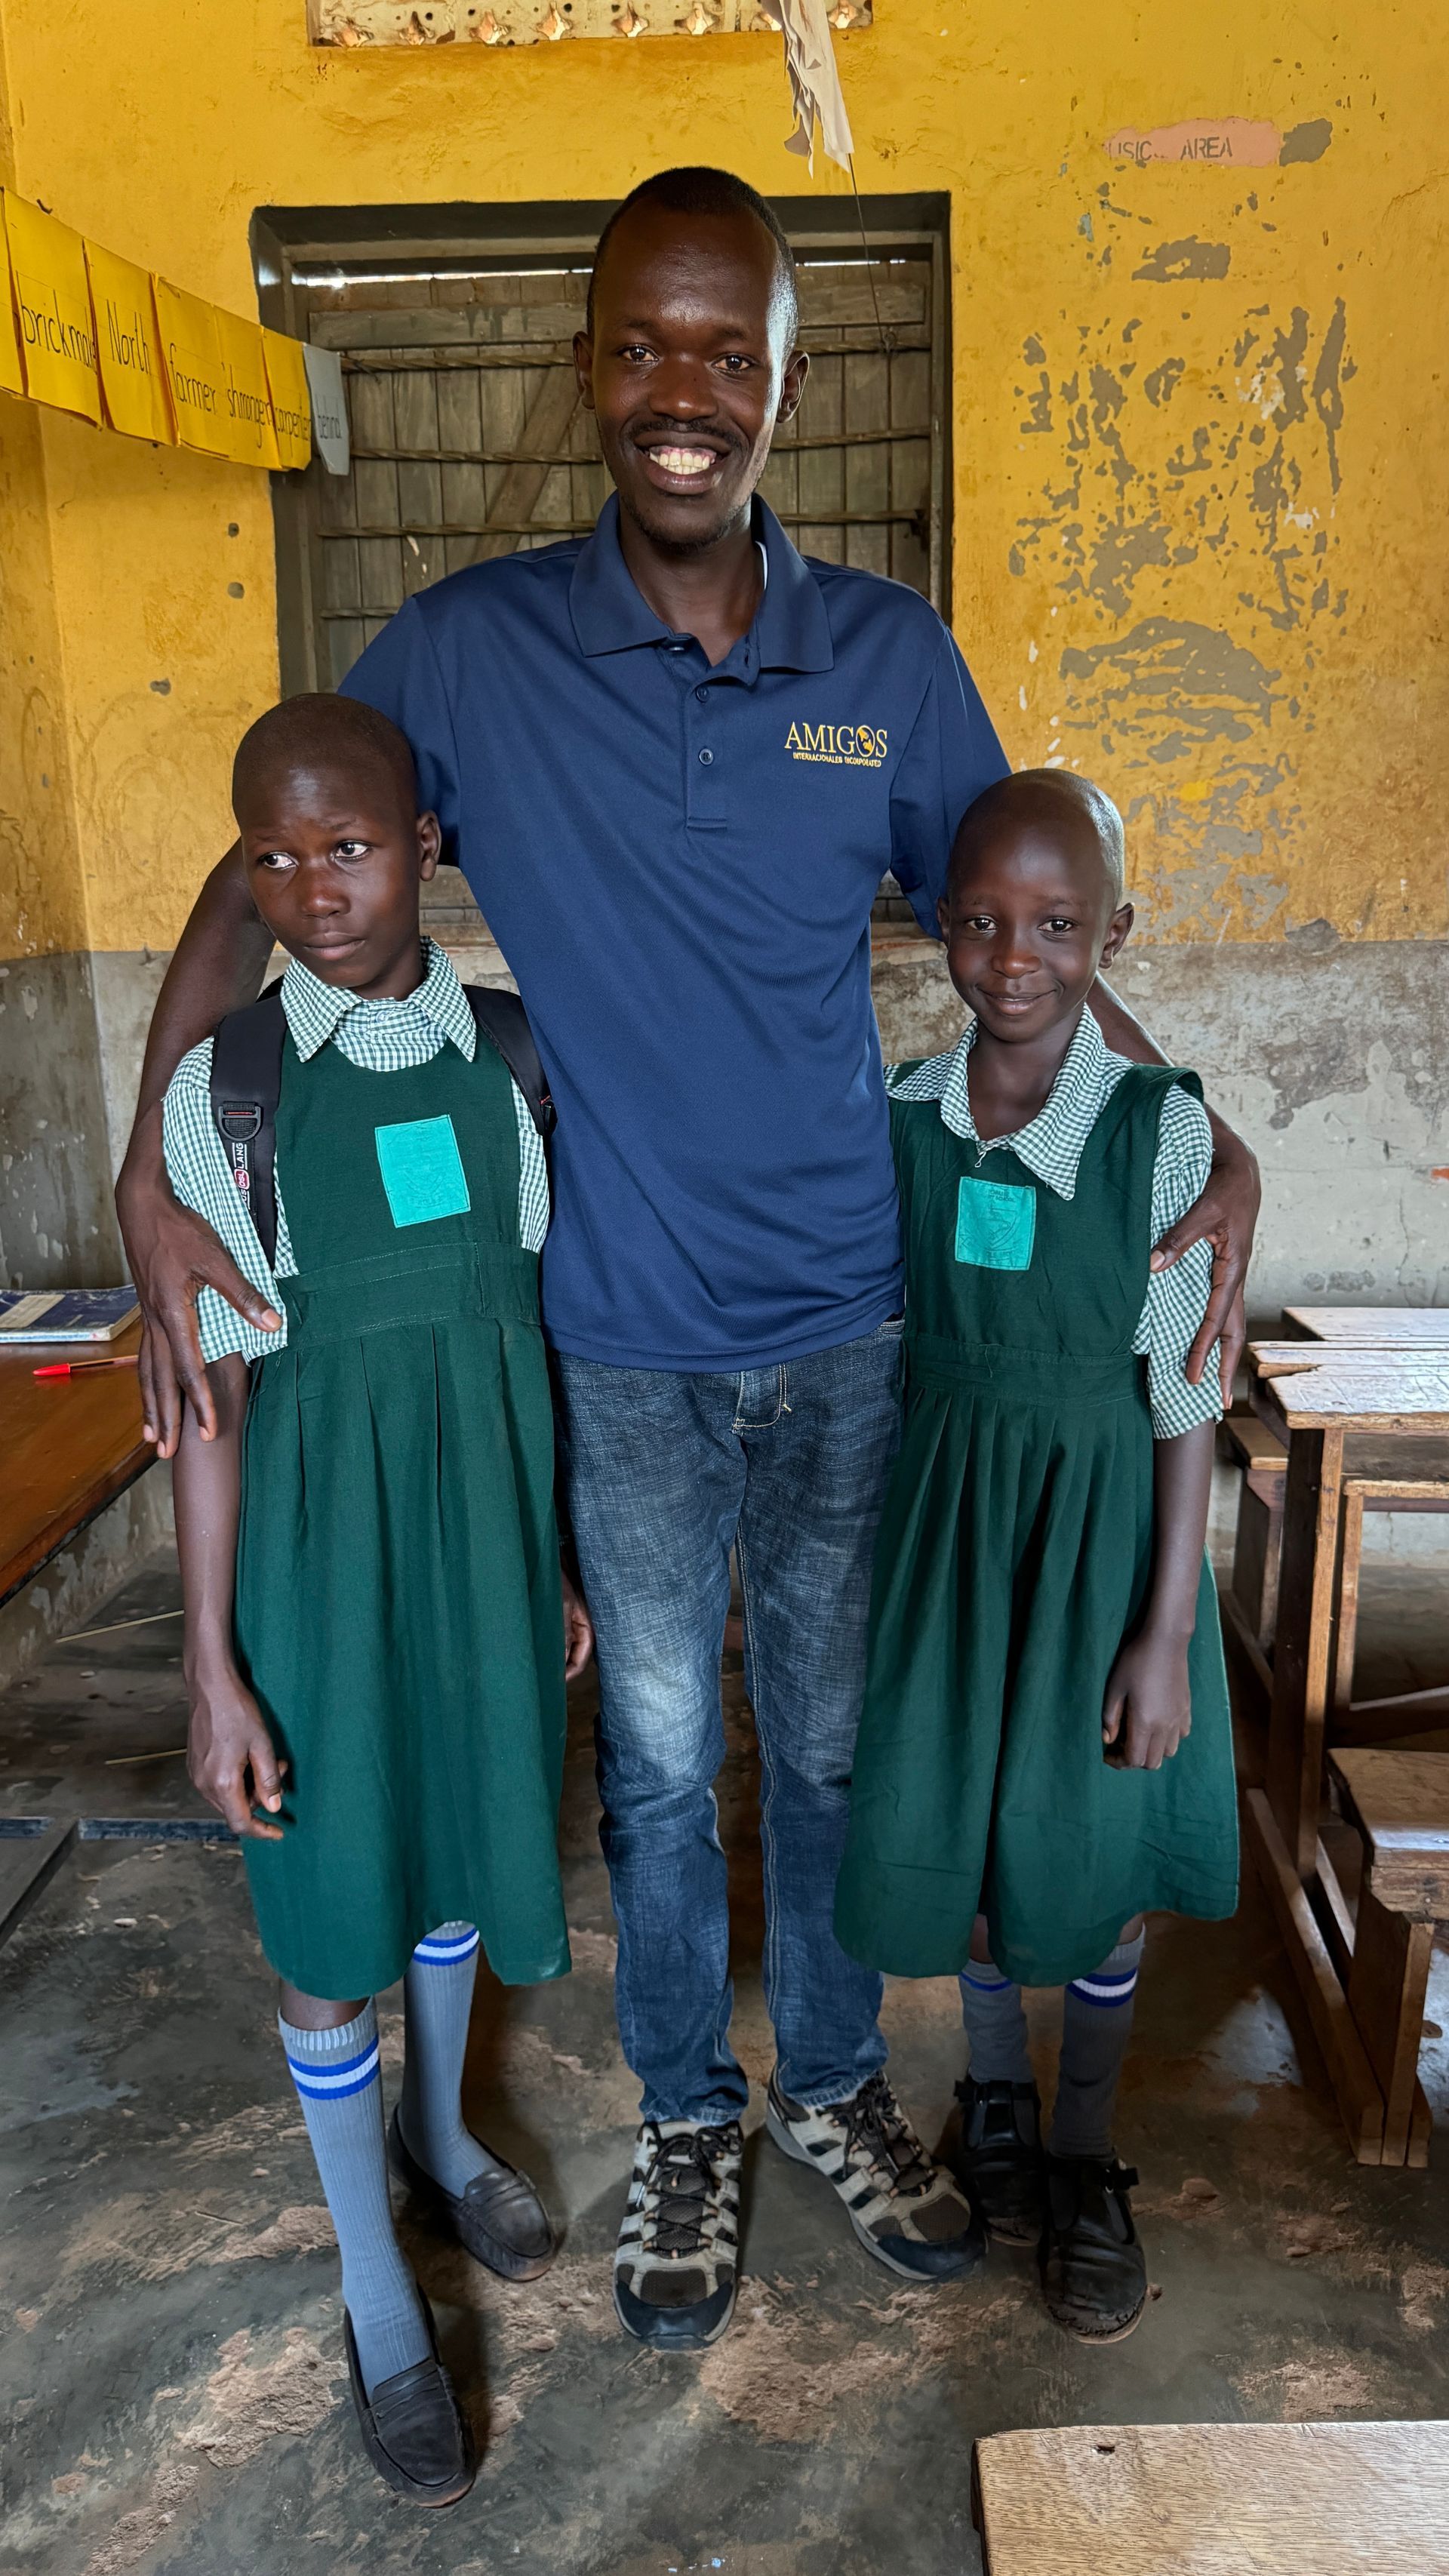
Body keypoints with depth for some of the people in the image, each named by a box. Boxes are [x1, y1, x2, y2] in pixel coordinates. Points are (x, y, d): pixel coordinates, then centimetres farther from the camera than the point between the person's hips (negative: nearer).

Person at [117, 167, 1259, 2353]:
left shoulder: (893, 657, -2)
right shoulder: (468, 652, -7)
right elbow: (256, 892, 0)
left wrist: (1201, 1133, -3)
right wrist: (152, 1174, -10)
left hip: (848, 1323, 2)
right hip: (628, 1344, -1)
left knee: (835, 1738, 18)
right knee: (661, 1758, 15)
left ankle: (837, 2084, 42)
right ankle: (685, 2121, 39)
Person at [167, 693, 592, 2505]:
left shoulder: (509, 1053, -3)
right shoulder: (225, 1086, -11)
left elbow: (540, 1323, 4)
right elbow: (216, 1387, -10)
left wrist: (564, 1555, 9)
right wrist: (214, 1666, -10)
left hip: (490, 1507, 3)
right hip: (324, 1522, -3)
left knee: (464, 1838, 21)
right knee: (333, 1912, 9)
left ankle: (439, 2131, 50)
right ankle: (375, 2287, 33)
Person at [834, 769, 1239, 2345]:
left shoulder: (1160, 1126, -15)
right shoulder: (902, 1116, -6)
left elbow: (1187, 1395, -11)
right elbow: (888, 1341, 5)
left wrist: (1167, 1632, -12)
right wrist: (868, 1548, 9)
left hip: (1101, 1507, -2)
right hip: (946, 1499, 3)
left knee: (1092, 1838, 9)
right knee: (952, 1813, 14)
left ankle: (1084, 2154, 34)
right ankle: (996, 2083, 43)